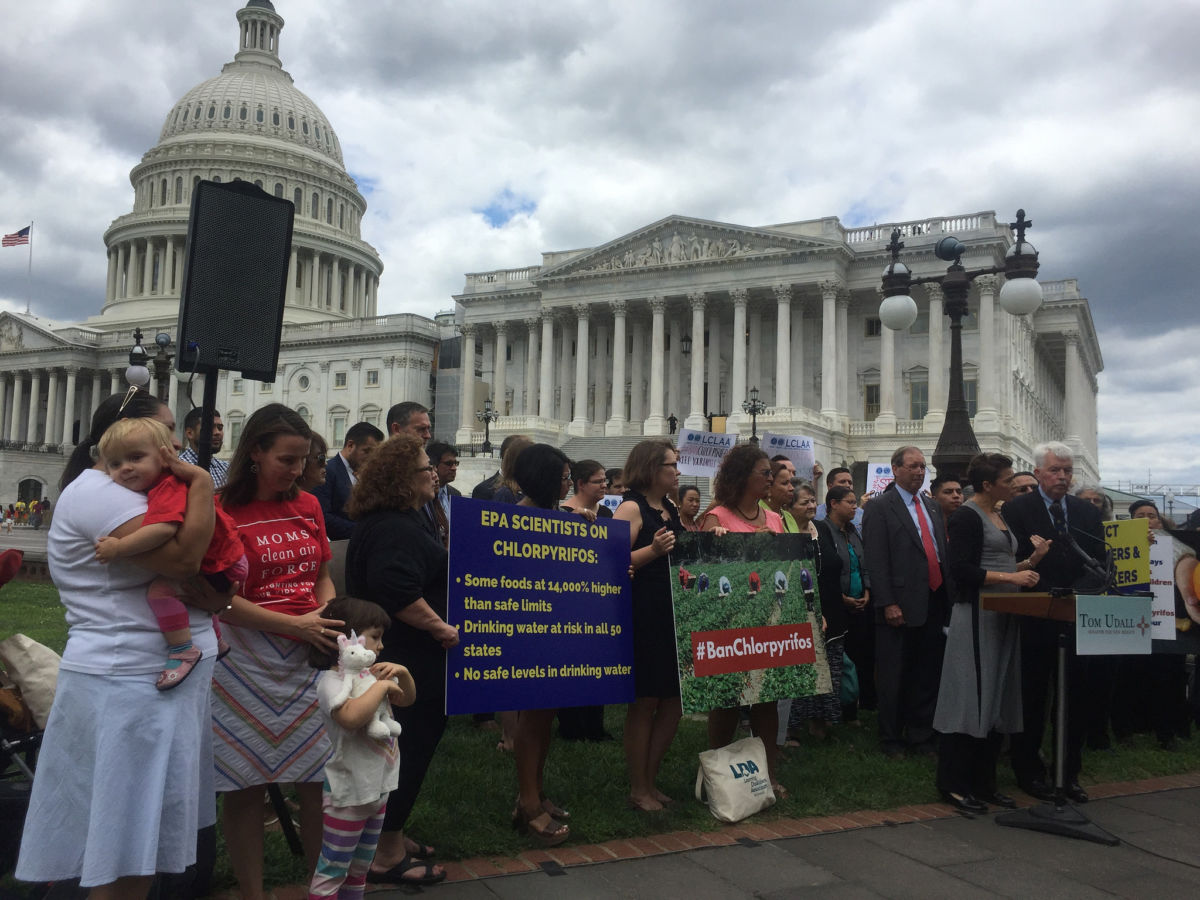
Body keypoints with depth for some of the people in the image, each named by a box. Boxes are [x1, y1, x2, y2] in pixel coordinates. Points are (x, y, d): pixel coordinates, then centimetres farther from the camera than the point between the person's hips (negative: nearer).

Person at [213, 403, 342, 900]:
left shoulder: (308, 505, 10)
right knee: (245, 785, 6)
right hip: (245, 661, -4)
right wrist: (294, 624, -15)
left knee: (320, 778, 7)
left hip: (308, 656, 5)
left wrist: (333, 623, -1)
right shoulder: (223, 510, -8)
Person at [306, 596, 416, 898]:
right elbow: (351, 716, -41)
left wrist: (403, 674, -4)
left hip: (378, 788, 9)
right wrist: (381, 685, -28)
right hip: (349, 793, -9)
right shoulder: (332, 681, -21)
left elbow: (406, 700, 16)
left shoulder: (369, 674, 5)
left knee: (360, 868, 20)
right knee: (332, 871, 2)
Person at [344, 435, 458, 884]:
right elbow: (397, 591, -35)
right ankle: (388, 856, 11)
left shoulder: (397, 521, 14)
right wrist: (438, 626, -26)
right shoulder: (394, 529, -22)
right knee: (411, 750, 0)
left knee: (407, 747, 20)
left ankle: (392, 837, 33)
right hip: (410, 661, -11)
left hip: (405, 657, 11)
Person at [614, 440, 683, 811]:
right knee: (645, 703, 1)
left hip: (673, 616, 8)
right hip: (642, 619, -8)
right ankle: (638, 790, 14)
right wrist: (653, 550, -30)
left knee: (674, 702, 11)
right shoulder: (632, 508, -9)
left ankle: (650, 781, 25)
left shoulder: (671, 510, 15)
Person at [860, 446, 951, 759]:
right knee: (894, 677, 4)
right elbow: (876, 560, -11)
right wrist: (887, 603, -17)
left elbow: (942, 551, 17)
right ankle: (891, 739, 18)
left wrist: (948, 596, 10)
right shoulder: (880, 507, -6)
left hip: (934, 604, 6)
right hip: (901, 607, -6)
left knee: (927, 675, 13)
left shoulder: (932, 506, 16)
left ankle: (921, 735, 25)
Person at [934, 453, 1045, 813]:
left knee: (996, 702, 12)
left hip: (1002, 618, 9)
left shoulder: (999, 517, 16)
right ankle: (954, 785, 5)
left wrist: (1029, 562, 5)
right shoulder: (965, 517, -11)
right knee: (969, 700, -4)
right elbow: (961, 571, -18)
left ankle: (984, 783, 21)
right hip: (976, 617, -9)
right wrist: (1009, 577, -19)